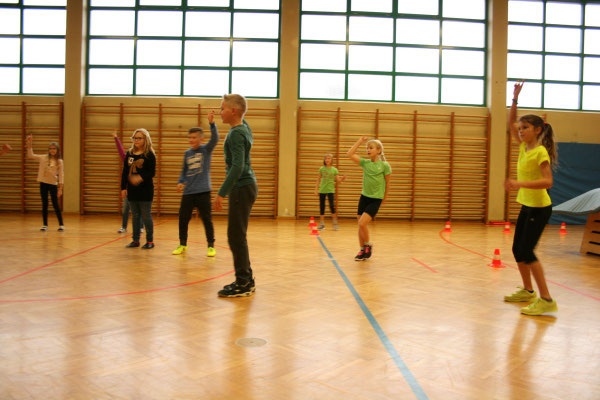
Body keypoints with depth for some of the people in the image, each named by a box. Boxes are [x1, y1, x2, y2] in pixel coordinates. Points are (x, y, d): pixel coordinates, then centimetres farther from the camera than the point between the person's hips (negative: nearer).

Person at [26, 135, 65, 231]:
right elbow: (30, 155, 8)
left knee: (55, 205, -2)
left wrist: (60, 188, -7)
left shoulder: (60, 162, -1)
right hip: (43, 183, 3)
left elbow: (61, 175, -3)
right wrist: (29, 144, -3)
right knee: (44, 204, 6)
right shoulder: (43, 158, 5)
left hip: (53, 184, -2)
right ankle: (45, 225, 13)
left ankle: (61, 224, 6)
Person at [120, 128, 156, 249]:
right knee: (135, 216, 11)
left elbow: (152, 172, -12)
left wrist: (141, 178, -29)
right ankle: (135, 240, 20)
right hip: (132, 189, 5)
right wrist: (123, 187, 6)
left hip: (145, 190, -5)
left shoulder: (150, 155, -6)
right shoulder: (129, 154, 10)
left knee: (146, 216, 0)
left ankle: (150, 241, 9)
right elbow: (124, 172, 11)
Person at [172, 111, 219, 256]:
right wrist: (181, 182, 2)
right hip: (188, 192, 4)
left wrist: (212, 123, -34)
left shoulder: (206, 150, -3)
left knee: (207, 220, 1)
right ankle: (182, 245, 24)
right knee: (183, 219, 8)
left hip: (203, 191, -4)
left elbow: (215, 139, -21)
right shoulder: (187, 153, 9)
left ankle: (211, 246, 13)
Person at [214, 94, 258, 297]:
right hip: (246, 186, 10)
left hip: (241, 189, -10)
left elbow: (237, 166, -26)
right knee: (238, 236, 14)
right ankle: (246, 280, 22)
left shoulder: (236, 134, -16)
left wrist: (222, 193, -27)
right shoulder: (244, 127, 11)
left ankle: (243, 284, 1)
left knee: (236, 237, -6)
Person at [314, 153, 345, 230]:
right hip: (322, 190, 2)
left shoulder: (334, 170, -1)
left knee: (332, 205, -12)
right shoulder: (321, 169, 3)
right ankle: (322, 224, 14)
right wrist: (316, 189, 5)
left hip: (330, 190, -2)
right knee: (321, 206, 4)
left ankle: (335, 223, -2)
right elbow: (318, 180, 9)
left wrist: (342, 179, -22)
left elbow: (338, 180, 0)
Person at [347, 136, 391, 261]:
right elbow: (350, 154, -7)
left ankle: (368, 245, 9)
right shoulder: (365, 163, 3)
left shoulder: (384, 165, -7)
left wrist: (384, 198, 8)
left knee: (362, 223, -16)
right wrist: (360, 141, -4)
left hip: (376, 199, -5)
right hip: (364, 197, 5)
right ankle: (363, 250, 22)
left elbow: (387, 183, 2)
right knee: (360, 225, 6)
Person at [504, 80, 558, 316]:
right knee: (517, 250, 13)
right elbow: (510, 124, 12)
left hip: (539, 208, -9)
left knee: (527, 252, -11)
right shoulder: (524, 147, 5)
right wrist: (515, 100, 3)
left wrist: (520, 184, -36)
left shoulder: (540, 152, -18)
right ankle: (527, 291, 28)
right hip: (527, 206, 9)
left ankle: (546, 300, -5)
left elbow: (548, 182, -27)